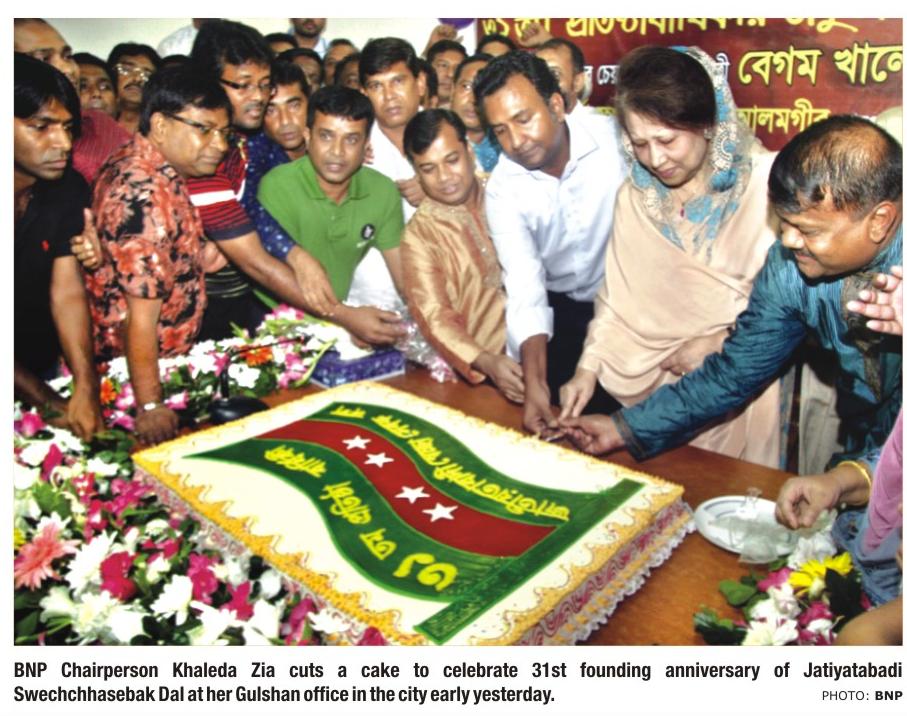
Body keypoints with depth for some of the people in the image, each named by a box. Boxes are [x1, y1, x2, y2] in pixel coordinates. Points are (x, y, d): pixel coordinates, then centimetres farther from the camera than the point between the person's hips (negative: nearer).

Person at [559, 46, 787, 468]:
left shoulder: (766, 181, -9)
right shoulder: (635, 196, 4)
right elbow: (617, 294, 4)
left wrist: (720, 342, -10)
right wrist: (588, 367, -4)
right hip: (662, 374, 3)